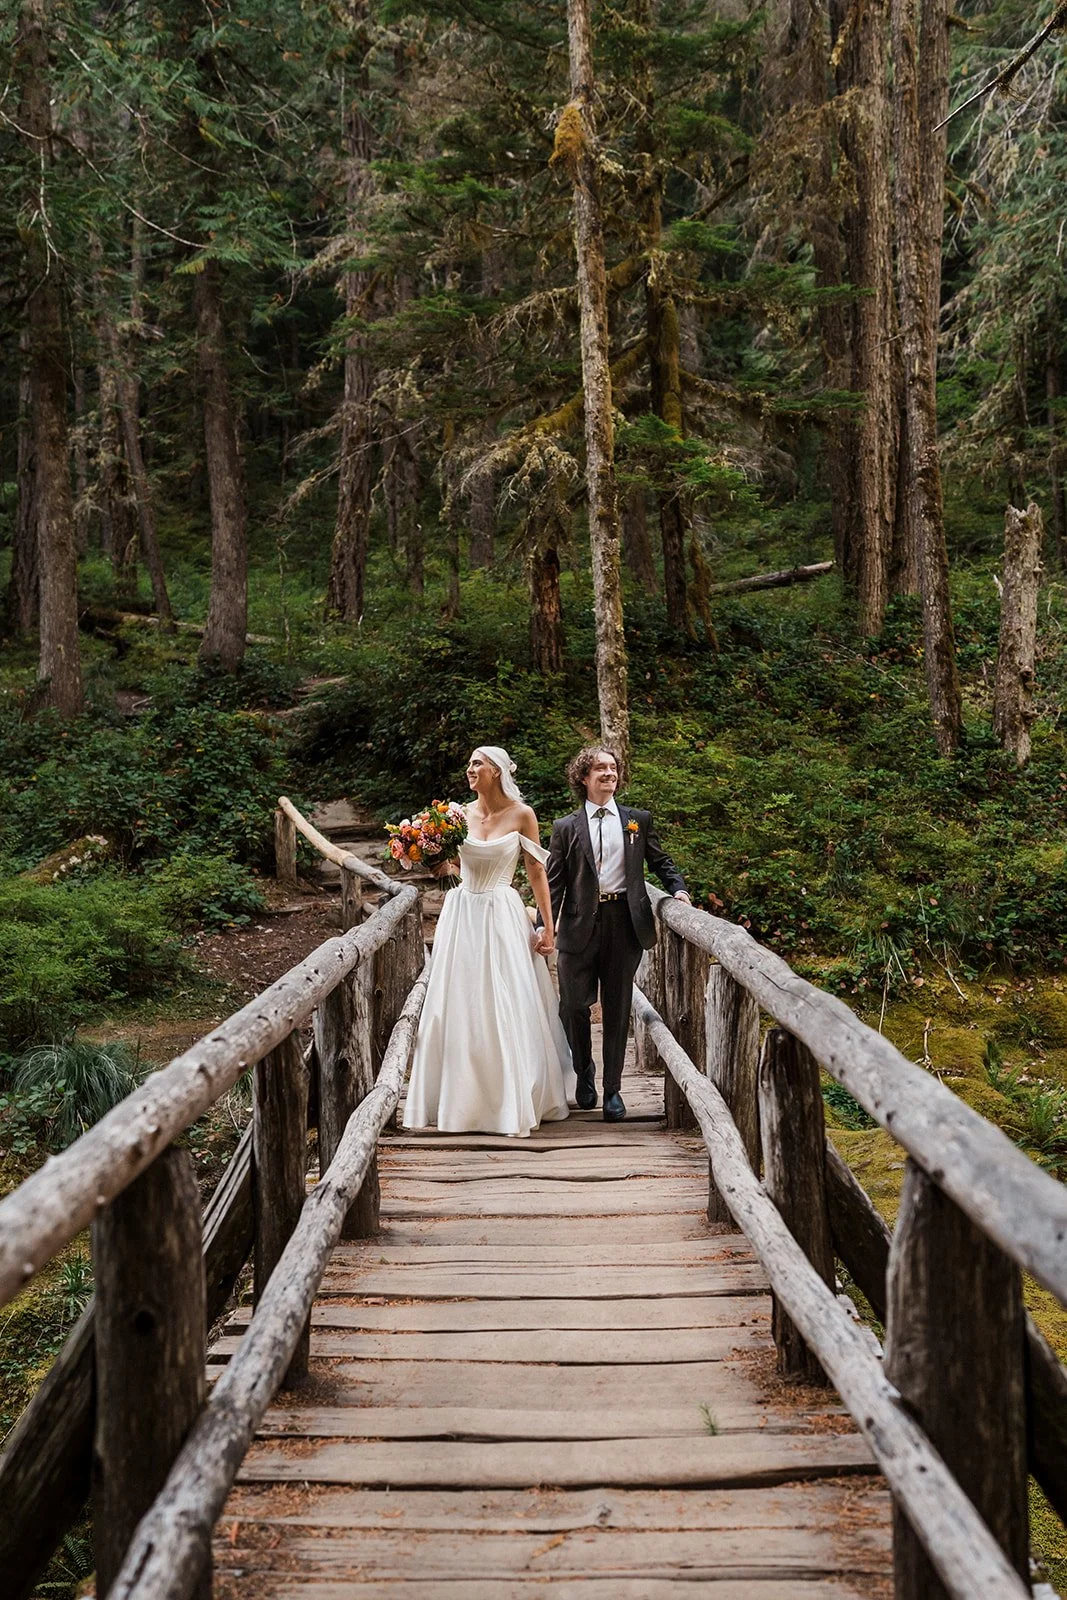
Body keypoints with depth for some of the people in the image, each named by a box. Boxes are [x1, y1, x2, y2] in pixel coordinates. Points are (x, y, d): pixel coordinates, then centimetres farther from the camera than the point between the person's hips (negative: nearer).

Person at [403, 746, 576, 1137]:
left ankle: (513, 1103, 10)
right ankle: (462, 1100, 17)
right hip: (462, 914, 4)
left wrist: (547, 927, -5)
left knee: (507, 1011, -2)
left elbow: (536, 871, -2)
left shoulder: (521, 815, -4)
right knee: (458, 1009, 5)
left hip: (503, 917, -4)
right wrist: (442, 865, -8)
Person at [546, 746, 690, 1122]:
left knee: (617, 1008, 5)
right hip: (580, 925, -1)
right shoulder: (566, 828, 5)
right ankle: (584, 1072, 26)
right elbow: (553, 883, 3)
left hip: (623, 922, 1)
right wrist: (545, 927, -5)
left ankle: (612, 1090, 15)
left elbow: (661, 862, 18)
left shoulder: (638, 820, 11)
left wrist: (677, 887, -2)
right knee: (574, 1005, -1)